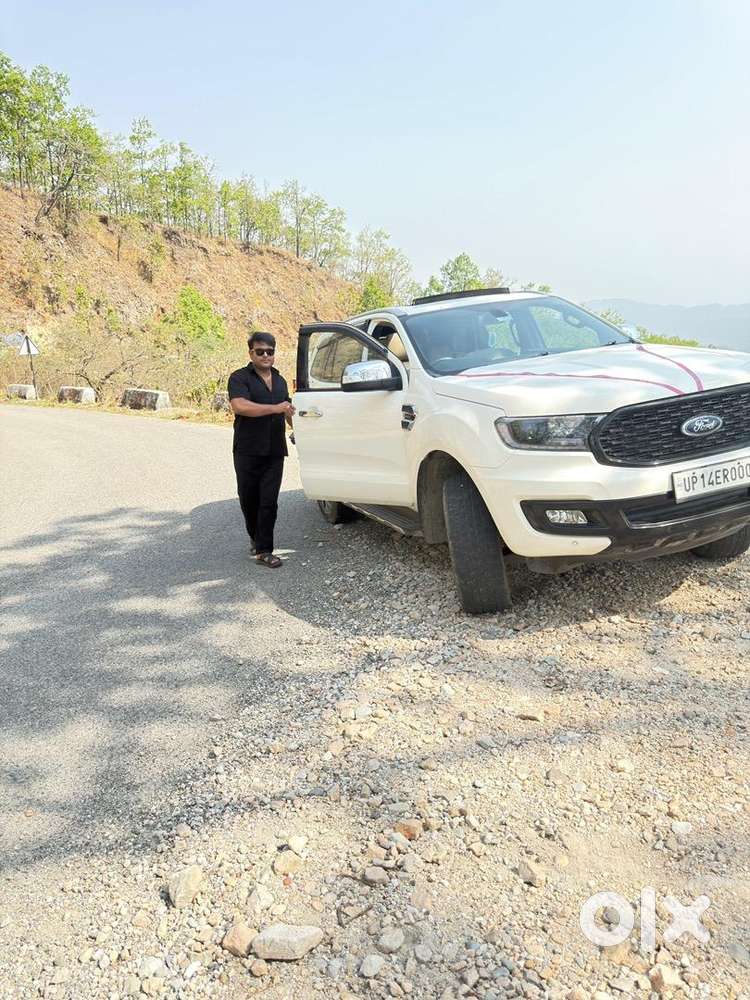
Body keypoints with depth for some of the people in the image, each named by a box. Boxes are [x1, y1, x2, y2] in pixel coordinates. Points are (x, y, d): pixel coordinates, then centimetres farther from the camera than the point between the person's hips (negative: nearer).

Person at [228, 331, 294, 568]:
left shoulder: (280, 380, 18)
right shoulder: (240, 378, -3)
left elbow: (288, 410, 33)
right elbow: (239, 406, -21)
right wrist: (275, 408, -25)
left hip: (275, 451, 4)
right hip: (248, 451, -4)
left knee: (269, 501, -3)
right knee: (249, 499, 7)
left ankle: (263, 550, -1)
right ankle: (255, 537, 29)